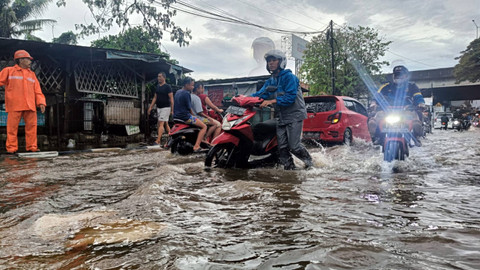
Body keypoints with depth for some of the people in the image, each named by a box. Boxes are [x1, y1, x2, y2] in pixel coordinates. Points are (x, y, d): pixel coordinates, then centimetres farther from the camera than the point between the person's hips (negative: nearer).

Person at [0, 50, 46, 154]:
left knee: (32, 126, 0)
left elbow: (37, 90, 13)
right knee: (12, 127, -2)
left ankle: (31, 147, 6)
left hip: (30, 106, 4)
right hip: (14, 106, -3)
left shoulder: (32, 74, 19)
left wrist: (41, 102, 1)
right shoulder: (9, 71, 9)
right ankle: (12, 148, 3)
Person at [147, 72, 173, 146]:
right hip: (158, 107, 7)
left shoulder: (167, 86, -8)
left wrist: (172, 110, -13)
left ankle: (158, 140, -16)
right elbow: (155, 98, 18)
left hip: (165, 107, -7)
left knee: (161, 124, -13)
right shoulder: (157, 86, 13)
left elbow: (171, 98, -10)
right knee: (165, 124, 10)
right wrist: (150, 107, 13)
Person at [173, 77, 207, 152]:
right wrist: (193, 116, 4)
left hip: (176, 116, 9)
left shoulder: (177, 92, 13)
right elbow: (189, 108, -11)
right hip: (185, 117, -9)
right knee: (204, 126, -9)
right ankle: (196, 146, -22)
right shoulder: (186, 93, -13)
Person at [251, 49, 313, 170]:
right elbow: (260, 94, 7)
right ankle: (289, 167, 11)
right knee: (282, 147, 0)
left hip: (294, 115, -7)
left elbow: (290, 97, -19)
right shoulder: (270, 81, 15)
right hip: (282, 117, 7)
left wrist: (272, 101, -27)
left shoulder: (289, 77, -9)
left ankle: (309, 161, 14)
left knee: (294, 145, -10)